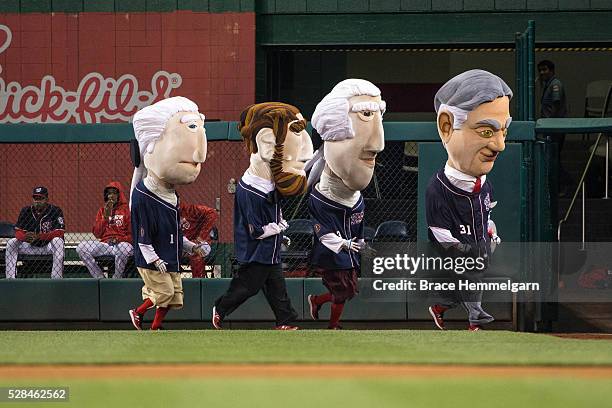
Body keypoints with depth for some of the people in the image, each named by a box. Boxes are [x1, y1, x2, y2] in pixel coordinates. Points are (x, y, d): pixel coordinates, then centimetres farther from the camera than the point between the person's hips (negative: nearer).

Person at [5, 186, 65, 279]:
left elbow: (59, 233, -24)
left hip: (48, 246, -3)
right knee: (11, 243, -17)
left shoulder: (56, 211, -12)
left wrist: (38, 236, -38)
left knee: (57, 241, -34)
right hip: (31, 247, 3)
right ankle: (10, 279, -20)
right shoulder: (26, 211, -1)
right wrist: (25, 237, -34)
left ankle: (57, 280, -36)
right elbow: (18, 232, -7)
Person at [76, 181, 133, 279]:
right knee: (81, 248, -17)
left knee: (124, 249, -41)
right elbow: (97, 234, 8)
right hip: (105, 244, 4)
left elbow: (132, 234, 0)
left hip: (121, 243, -4)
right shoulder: (102, 210, 17)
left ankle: (117, 279, -19)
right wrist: (105, 216, -3)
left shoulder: (126, 209, 4)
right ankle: (100, 278, -13)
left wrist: (119, 239, -16)